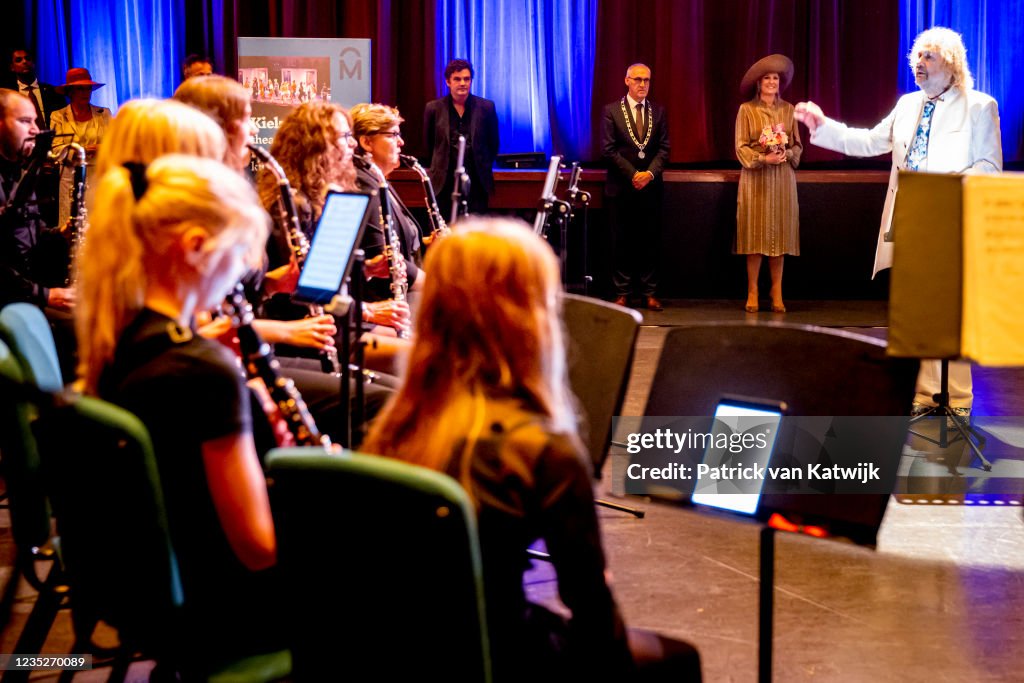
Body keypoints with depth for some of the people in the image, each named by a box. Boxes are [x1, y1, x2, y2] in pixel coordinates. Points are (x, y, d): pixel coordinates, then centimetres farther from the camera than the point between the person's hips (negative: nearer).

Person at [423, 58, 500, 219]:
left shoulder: (486, 107, 4)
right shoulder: (433, 108, 3)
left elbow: (493, 144, 13)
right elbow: (428, 145, 13)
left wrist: (484, 168, 11)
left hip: (476, 182, 0)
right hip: (444, 183, 0)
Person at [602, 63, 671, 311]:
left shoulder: (658, 111, 8)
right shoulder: (611, 111, 0)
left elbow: (664, 148, 4)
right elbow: (608, 149, -5)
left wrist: (650, 173, -12)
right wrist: (633, 175, -12)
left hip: (651, 186, 2)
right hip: (621, 188, -2)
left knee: (649, 241, 4)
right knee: (622, 242, 3)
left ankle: (649, 292, 10)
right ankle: (622, 292, 9)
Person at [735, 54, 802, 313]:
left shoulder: (788, 109, 8)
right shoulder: (747, 110, 0)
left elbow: (797, 145, 11)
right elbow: (741, 147, -3)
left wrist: (786, 154, -10)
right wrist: (764, 158, -16)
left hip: (782, 178, 2)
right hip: (755, 178, -2)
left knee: (779, 234, 1)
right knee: (755, 234, -3)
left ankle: (777, 294, 6)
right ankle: (752, 293, 2)